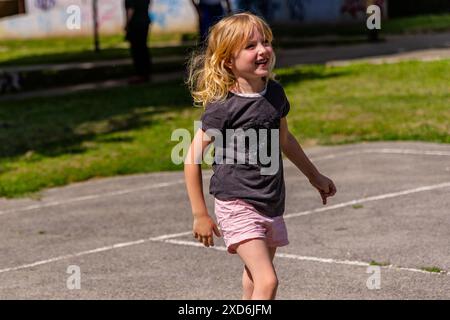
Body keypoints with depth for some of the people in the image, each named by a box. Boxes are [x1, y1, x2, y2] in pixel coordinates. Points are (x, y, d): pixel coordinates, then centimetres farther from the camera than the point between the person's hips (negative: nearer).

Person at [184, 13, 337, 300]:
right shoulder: (222, 107, -17)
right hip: (237, 206, -7)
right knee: (267, 281, -18)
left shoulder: (275, 93, 3)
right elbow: (193, 158, -12)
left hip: (271, 205, 7)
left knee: (255, 281, 17)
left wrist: (314, 175, 31)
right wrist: (200, 215, -11)